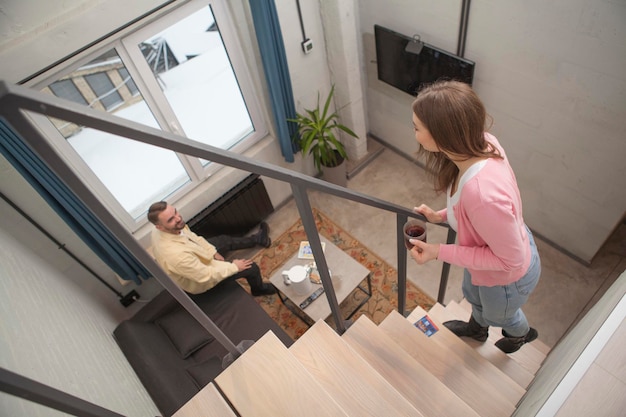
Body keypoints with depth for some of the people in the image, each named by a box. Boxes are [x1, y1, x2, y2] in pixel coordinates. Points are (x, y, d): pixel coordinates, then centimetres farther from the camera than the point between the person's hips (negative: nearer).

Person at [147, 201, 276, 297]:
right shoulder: (175, 254, -45)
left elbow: (193, 237, -1)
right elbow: (206, 276, -33)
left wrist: (213, 253, -1)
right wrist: (234, 267, -20)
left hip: (194, 261, 7)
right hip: (199, 280, -7)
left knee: (224, 239, 21)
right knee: (251, 267, 2)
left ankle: (257, 239, 49)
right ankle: (259, 289, 35)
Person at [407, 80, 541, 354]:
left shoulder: (483, 195, -48)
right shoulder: (482, 143, -23)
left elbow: (511, 259, -31)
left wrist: (440, 252, -29)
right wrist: (441, 216, -7)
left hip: (508, 276, -6)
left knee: (498, 314, 31)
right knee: (473, 294, 37)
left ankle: (522, 333, 68)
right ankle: (477, 329, 71)